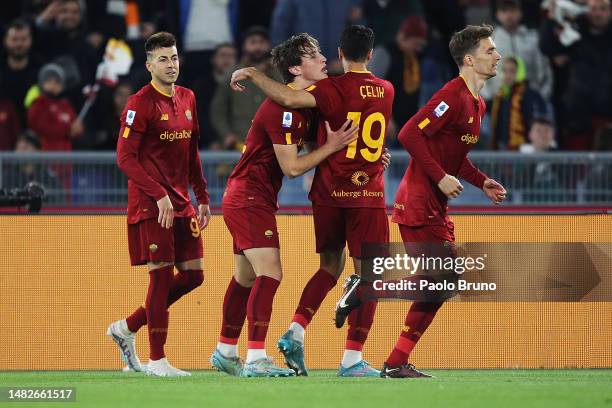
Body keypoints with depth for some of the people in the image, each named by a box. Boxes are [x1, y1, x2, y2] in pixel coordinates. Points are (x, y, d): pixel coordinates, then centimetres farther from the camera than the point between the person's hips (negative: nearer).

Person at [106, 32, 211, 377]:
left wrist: (203, 198, 16)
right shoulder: (140, 104, -11)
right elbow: (125, 157, -15)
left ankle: (127, 328, 20)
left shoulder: (187, 99, 12)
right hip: (150, 204, -8)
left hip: (181, 202, 8)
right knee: (161, 273, -8)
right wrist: (159, 194, -20)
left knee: (193, 275, 7)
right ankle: (157, 360, -1)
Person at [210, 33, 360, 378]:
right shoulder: (283, 107, -21)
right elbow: (291, 167, -21)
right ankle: (256, 359, -19)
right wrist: (332, 146, -20)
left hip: (243, 200, 10)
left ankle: (225, 353, 27)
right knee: (270, 275, -16)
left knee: (246, 278, 17)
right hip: (250, 199, -10)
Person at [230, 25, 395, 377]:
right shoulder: (386, 91, 5)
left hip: (329, 192, 0)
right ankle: (352, 359, -4)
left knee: (331, 265, 17)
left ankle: (296, 332, 3)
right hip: (369, 195, 0)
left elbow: (292, 99, -25)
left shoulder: (334, 88, -8)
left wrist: (252, 73, -15)